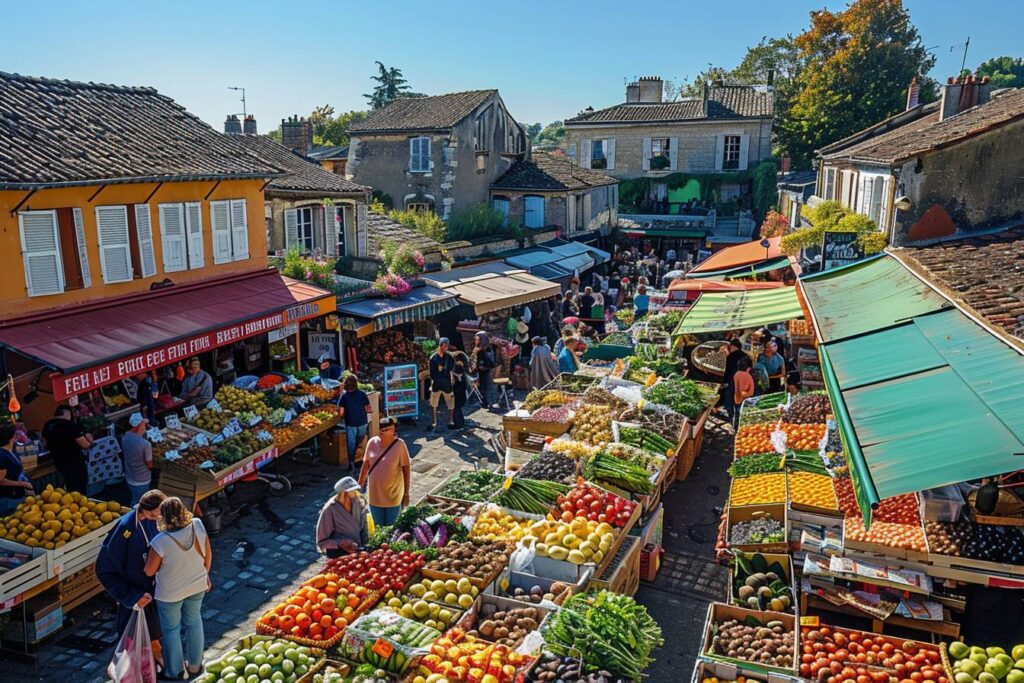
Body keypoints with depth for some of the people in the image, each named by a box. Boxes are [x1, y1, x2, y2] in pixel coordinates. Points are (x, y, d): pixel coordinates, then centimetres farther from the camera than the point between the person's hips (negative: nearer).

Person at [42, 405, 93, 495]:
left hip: (59, 462, 8)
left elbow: (45, 443, 21)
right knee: (80, 489, 0)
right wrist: (89, 439, 1)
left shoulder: (47, 425, 3)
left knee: (70, 488, 21)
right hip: (75, 461, -8)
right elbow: (84, 444, -19)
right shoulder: (70, 424, -20)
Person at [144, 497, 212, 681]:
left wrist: (148, 557, 5)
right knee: (194, 622, 25)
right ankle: (195, 665, 42)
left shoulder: (161, 541, -31)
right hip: (197, 585, 4)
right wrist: (205, 574, 11)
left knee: (171, 630, 20)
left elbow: (149, 571, -16)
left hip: (170, 593, -4)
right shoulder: (197, 525, -20)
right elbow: (208, 554, -6)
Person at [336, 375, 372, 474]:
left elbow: (341, 413, -13)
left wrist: (343, 417, 8)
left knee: (351, 444, 9)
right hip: (363, 423, 1)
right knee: (360, 443, 20)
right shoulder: (362, 394, -6)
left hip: (350, 424, -1)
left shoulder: (344, 396, -10)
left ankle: (352, 464, 7)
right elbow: (369, 409, -2)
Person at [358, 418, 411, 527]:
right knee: (377, 526, 15)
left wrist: (406, 493, -10)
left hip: (393, 494, -3)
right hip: (375, 492, 3)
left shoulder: (399, 444, -15)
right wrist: (359, 485, 9)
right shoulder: (372, 443, -5)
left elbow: (406, 468, -11)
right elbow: (366, 464, 5)